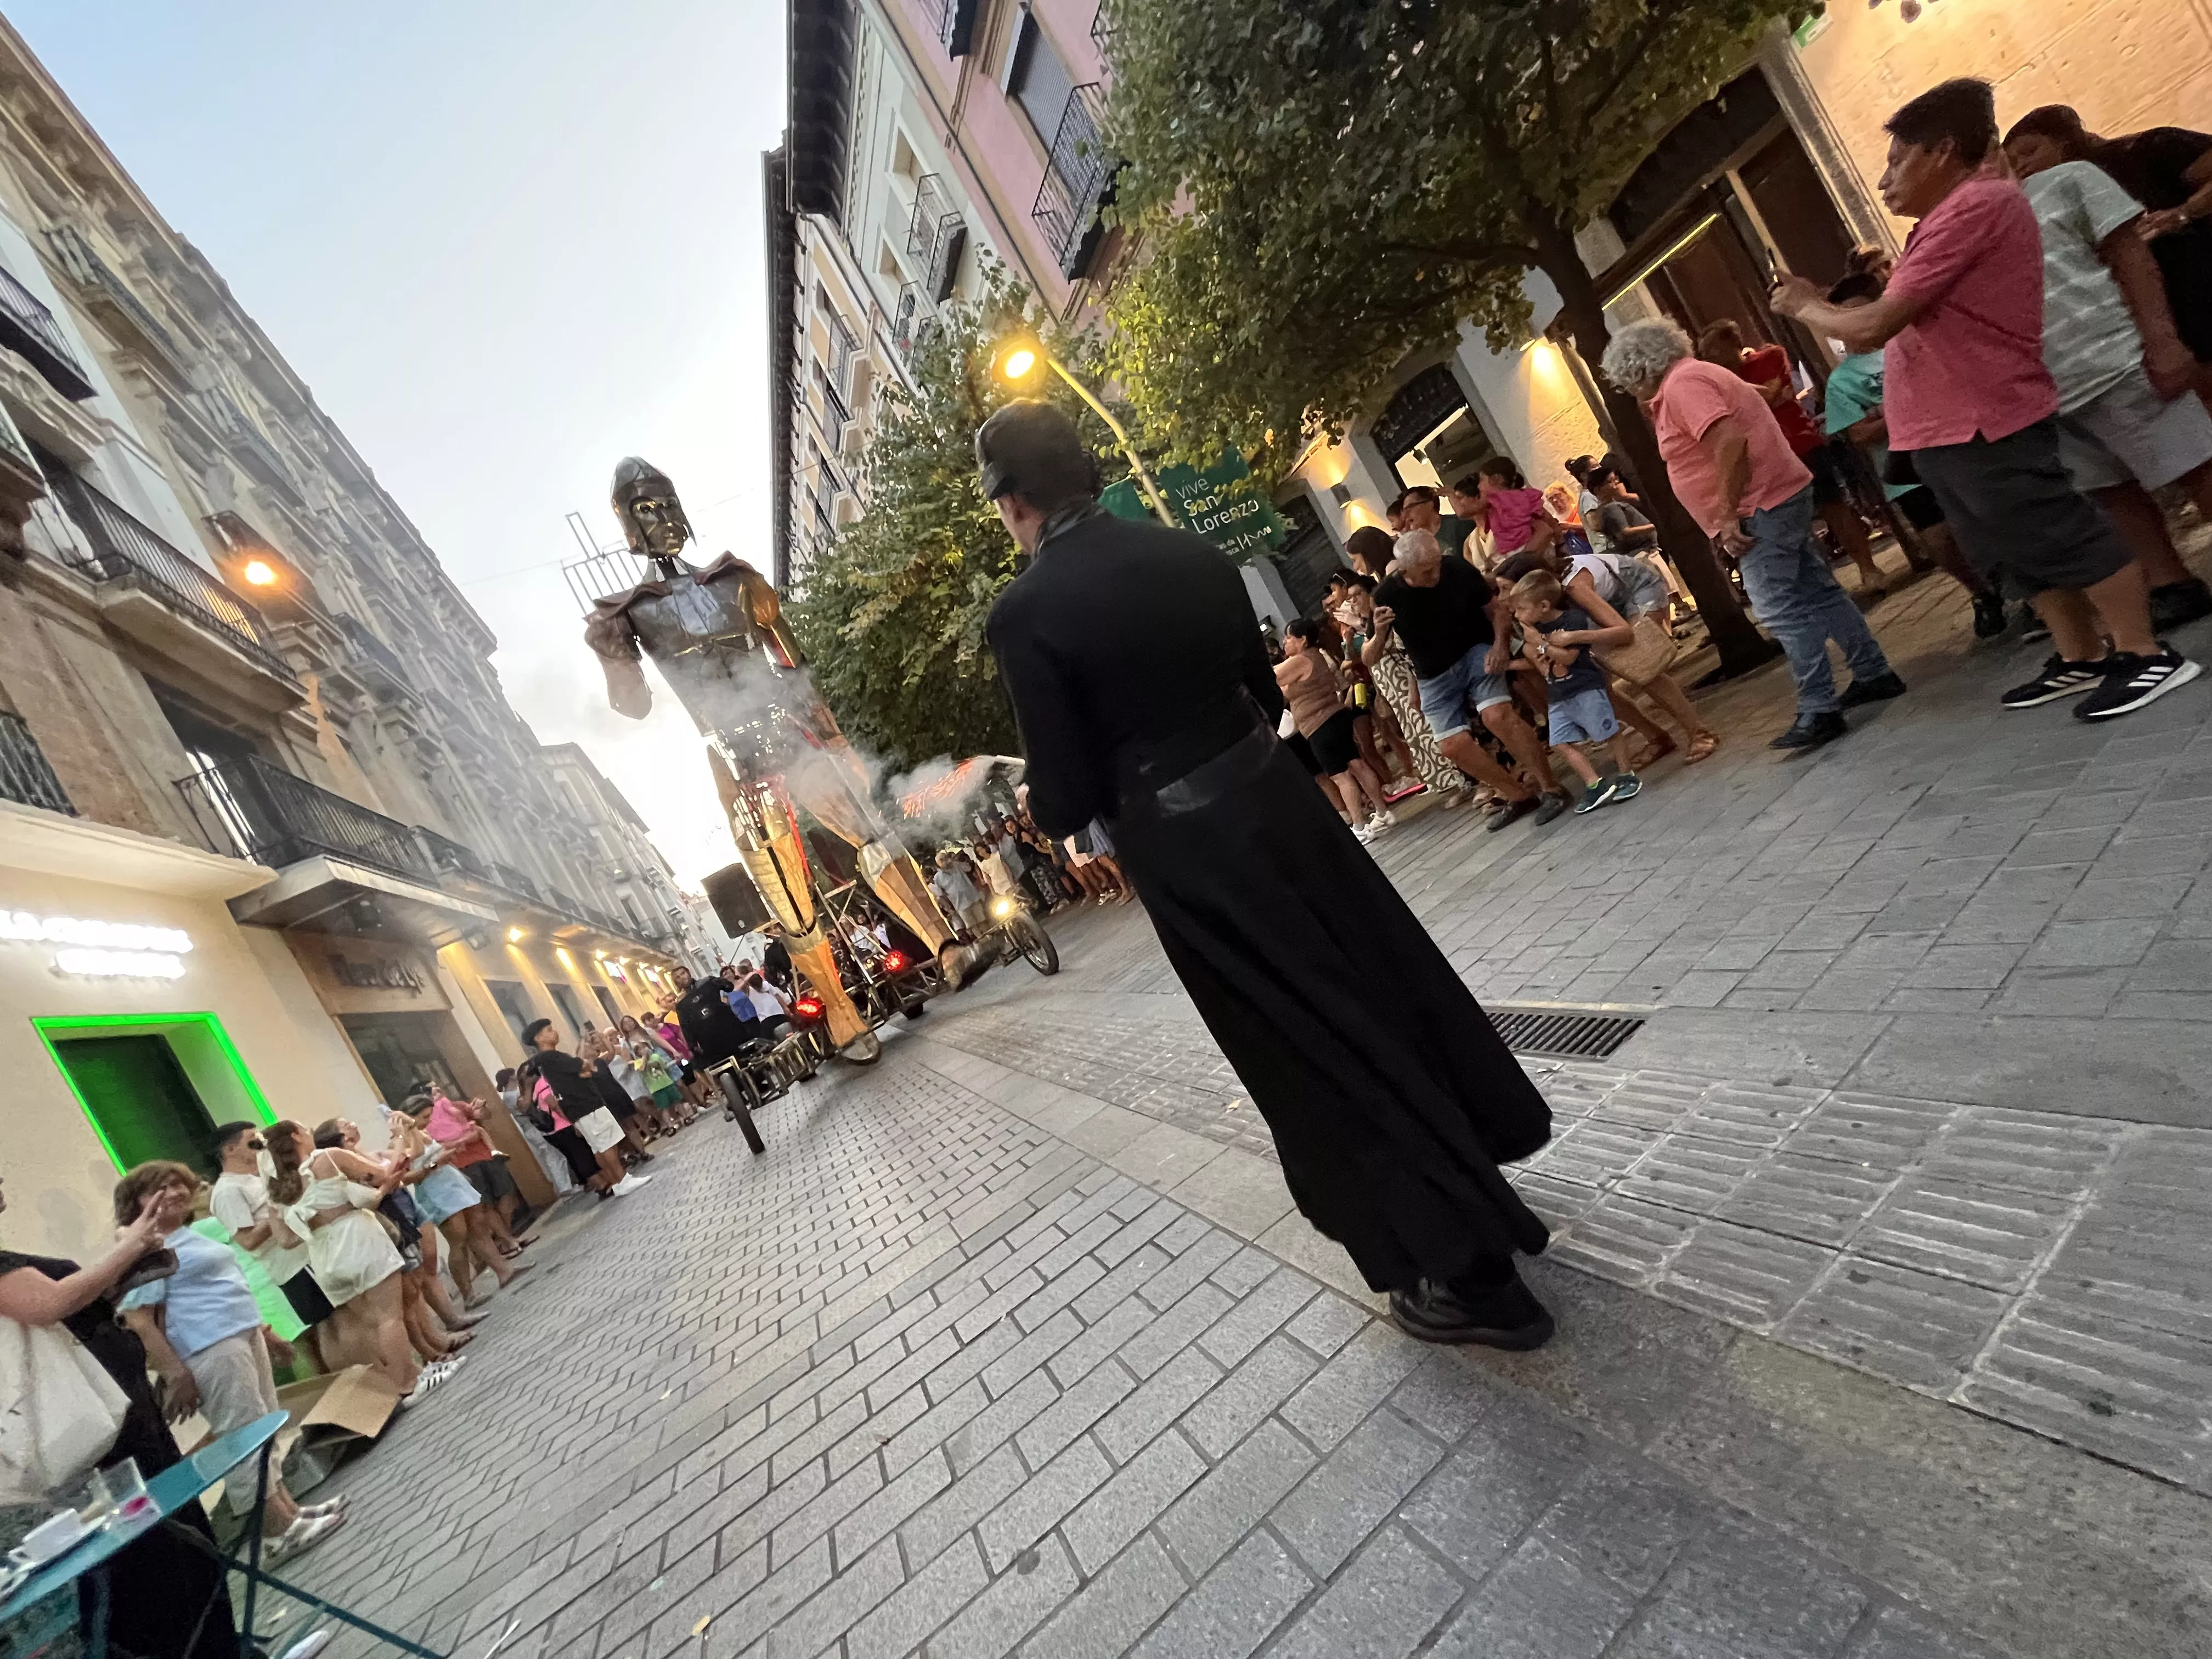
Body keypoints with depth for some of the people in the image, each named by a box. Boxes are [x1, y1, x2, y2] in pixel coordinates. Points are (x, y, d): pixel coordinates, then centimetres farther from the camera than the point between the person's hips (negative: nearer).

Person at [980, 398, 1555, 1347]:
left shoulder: (1025, 612, -13)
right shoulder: (1191, 551, 5)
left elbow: (1067, 800, -12)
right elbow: (1265, 690, 13)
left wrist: (1039, 804, 9)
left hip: (1189, 856, -6)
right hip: (1278, 797, 7)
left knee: (1316, 1055, 8)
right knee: (1389, 988, 21)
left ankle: (1472, 1276, 25)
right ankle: (1481, 1188, 44)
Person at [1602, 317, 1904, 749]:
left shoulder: (1681, 384, -13)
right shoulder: (1694, 377, 20)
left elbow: (1729, 440, -26)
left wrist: (1728, 515, -22)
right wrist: (1732, 514, 18)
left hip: (1760, 509, -10)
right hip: (1779, 498, 11)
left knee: (1781, 610, -9)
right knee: (1818, 593, 17)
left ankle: (1819, 711, -6)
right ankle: (1875, 674, 27)